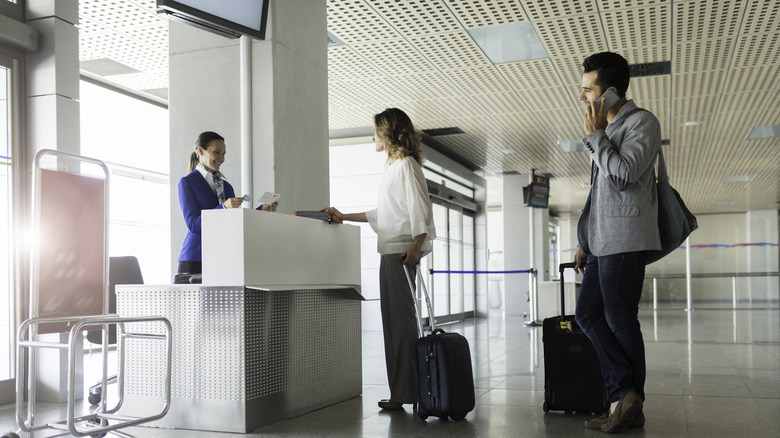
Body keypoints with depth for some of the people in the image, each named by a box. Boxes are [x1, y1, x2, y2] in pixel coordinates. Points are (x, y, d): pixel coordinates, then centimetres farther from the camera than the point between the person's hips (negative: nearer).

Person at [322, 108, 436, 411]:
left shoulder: (406, 165, -6)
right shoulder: (394, 166, 22)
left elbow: (419, 209, -15)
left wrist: (416, 247, -24)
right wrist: (343, 217, 30)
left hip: (402, 252, -10)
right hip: (391, 251, 10)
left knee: (401, 318, -9)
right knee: (394, 318, 8)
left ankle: (406, 391, -5)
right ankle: (401, 391, 13)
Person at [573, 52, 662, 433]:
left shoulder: (642, 123, -6)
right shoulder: (606, 130, 21)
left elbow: (623, 175, -21)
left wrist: (595, 136, -10)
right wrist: (585, 241, 21)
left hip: (626, 240, -9)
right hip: (602, 242, 9)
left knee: (620, 322, -4)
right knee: (587, 315, 3)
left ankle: (629, 404, 7)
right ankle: (624, 395, 2)